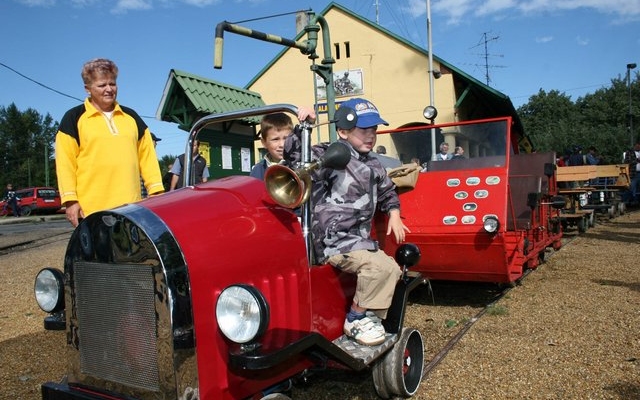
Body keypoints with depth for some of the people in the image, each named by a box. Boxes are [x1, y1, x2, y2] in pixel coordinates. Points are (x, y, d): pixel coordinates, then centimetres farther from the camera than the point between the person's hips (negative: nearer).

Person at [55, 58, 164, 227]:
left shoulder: (131, 117, 17)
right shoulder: (74, 118, 6)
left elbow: (147, 156, 14)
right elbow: (65, 163, 0)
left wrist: (156, 191, 6)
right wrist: (70, 200, -8)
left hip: (132, 208, 4)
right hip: (92, 210, -3)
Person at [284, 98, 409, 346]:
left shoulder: (374, 166, 14)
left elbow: (387, 193, 29)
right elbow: (295, 157, -21)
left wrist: (394, 213, 14)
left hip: (360, 239, 9)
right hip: (333, 240, -9)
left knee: (392, 269, 10)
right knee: (378, 266, -25)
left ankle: (369, 316, 22)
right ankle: (355, 321, -6)